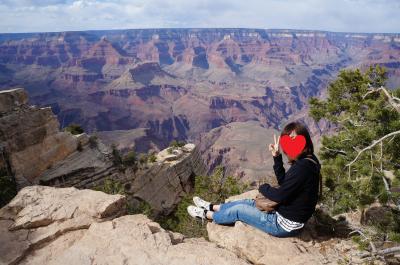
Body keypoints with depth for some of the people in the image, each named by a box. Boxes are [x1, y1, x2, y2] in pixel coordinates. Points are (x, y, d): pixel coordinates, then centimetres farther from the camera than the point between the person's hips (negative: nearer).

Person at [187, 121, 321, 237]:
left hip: (285, 225, -8)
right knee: (248, 203, 20)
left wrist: (263, 188, -6)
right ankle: (211, 207, 40)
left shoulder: (302, 167, -29)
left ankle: (207, 215, 30)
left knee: (239, 210, 5)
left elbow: (280, 195, -26)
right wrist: (277, 157, -2)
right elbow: (283, 182, 7)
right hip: (287, 215, 8)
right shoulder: (305, 161, 0)